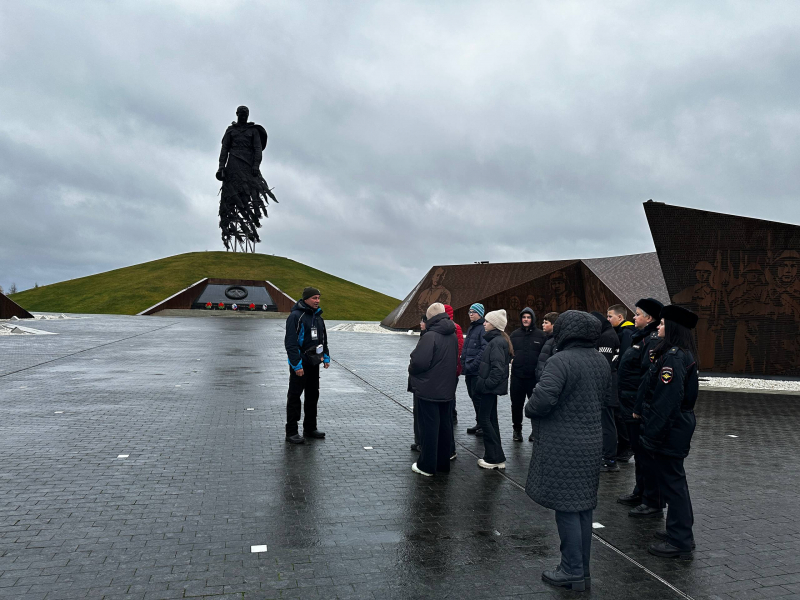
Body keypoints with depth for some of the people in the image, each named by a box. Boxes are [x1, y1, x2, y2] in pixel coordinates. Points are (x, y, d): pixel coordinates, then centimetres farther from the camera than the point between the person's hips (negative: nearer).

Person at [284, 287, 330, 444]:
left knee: (313, 395, 14)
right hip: (299, 364, -8)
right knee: (294, 397, -2)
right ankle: (291, 432, 4)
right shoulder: (296, 316, -15)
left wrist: (326, 357, 15)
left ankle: (310, 428, 25)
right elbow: (291, 343, -19)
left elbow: (323, 338, 23)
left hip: (314, 363, 8)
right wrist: (297, 364, -22)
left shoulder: (318, 316, 11)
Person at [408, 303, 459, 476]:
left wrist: (411, 370, -3)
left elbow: (419, 362, -23)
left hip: (429, 390, -7)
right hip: (447, 389, 8)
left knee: (429, 427, 1)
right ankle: (443, 463, 25)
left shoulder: (430, 336, -19)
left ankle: (427, 466, 10)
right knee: (445, 426, 14)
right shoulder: (452, 335, 7)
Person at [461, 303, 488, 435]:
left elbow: (484, 350, -20)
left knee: (477, 396, -5)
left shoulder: (483, 329, -12)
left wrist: (473, 364, -21)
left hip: (478, 371, -9)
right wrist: (464, 364, 15)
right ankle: (479, 424, 24)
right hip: (469, 370, 9)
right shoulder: (470, 329, 18)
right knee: (473, 396, 14)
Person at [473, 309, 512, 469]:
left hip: (490, 387, -10)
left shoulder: (496, 342, -17)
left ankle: (495, 458, 2)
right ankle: (496, 458, 21)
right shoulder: (497, 339, 14)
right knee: (490, 419, 14)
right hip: (491, 387, 10)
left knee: (484, 419, -4)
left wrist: (487, 384, -21)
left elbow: (498, 368, -24)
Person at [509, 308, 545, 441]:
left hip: (534, 376, -2)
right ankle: (517, 429, 24)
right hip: (517, 375, 3)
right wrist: (511, 359, 0)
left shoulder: (540, 335, 0)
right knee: (516, 404, 10)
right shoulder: (515, 334, 9)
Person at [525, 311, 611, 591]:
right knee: (583, 507, 16)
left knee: (566, 508, 2)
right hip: (591, 442, 8)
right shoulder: (601, 361, 8)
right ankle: (582, 571, 27)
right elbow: (605, 395, 18)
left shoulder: (561, 361, -19)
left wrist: (529, 409, -8)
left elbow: (543, 398, -28)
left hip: (563, 446, -8)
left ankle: (573, 571, 11)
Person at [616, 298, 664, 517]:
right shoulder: (642, 337, 14)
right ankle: (640, 493, 34)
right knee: (639, 452, 20)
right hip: (633, 408, 11)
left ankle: (653, 504, 8)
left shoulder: (653, 340, -19)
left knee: (646, 454, -2)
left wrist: (640, 408, -27)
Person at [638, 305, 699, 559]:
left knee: (671, 482, 0)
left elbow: (666, 400, -25)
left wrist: (652, 434, -22)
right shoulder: (684, 355, 11)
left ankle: (679, 543, 10)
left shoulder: (673, 357, -21)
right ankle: (681, 532, 33)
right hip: (680, 425, 10)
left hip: (670, 430, -10)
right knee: (675, 480, 20)